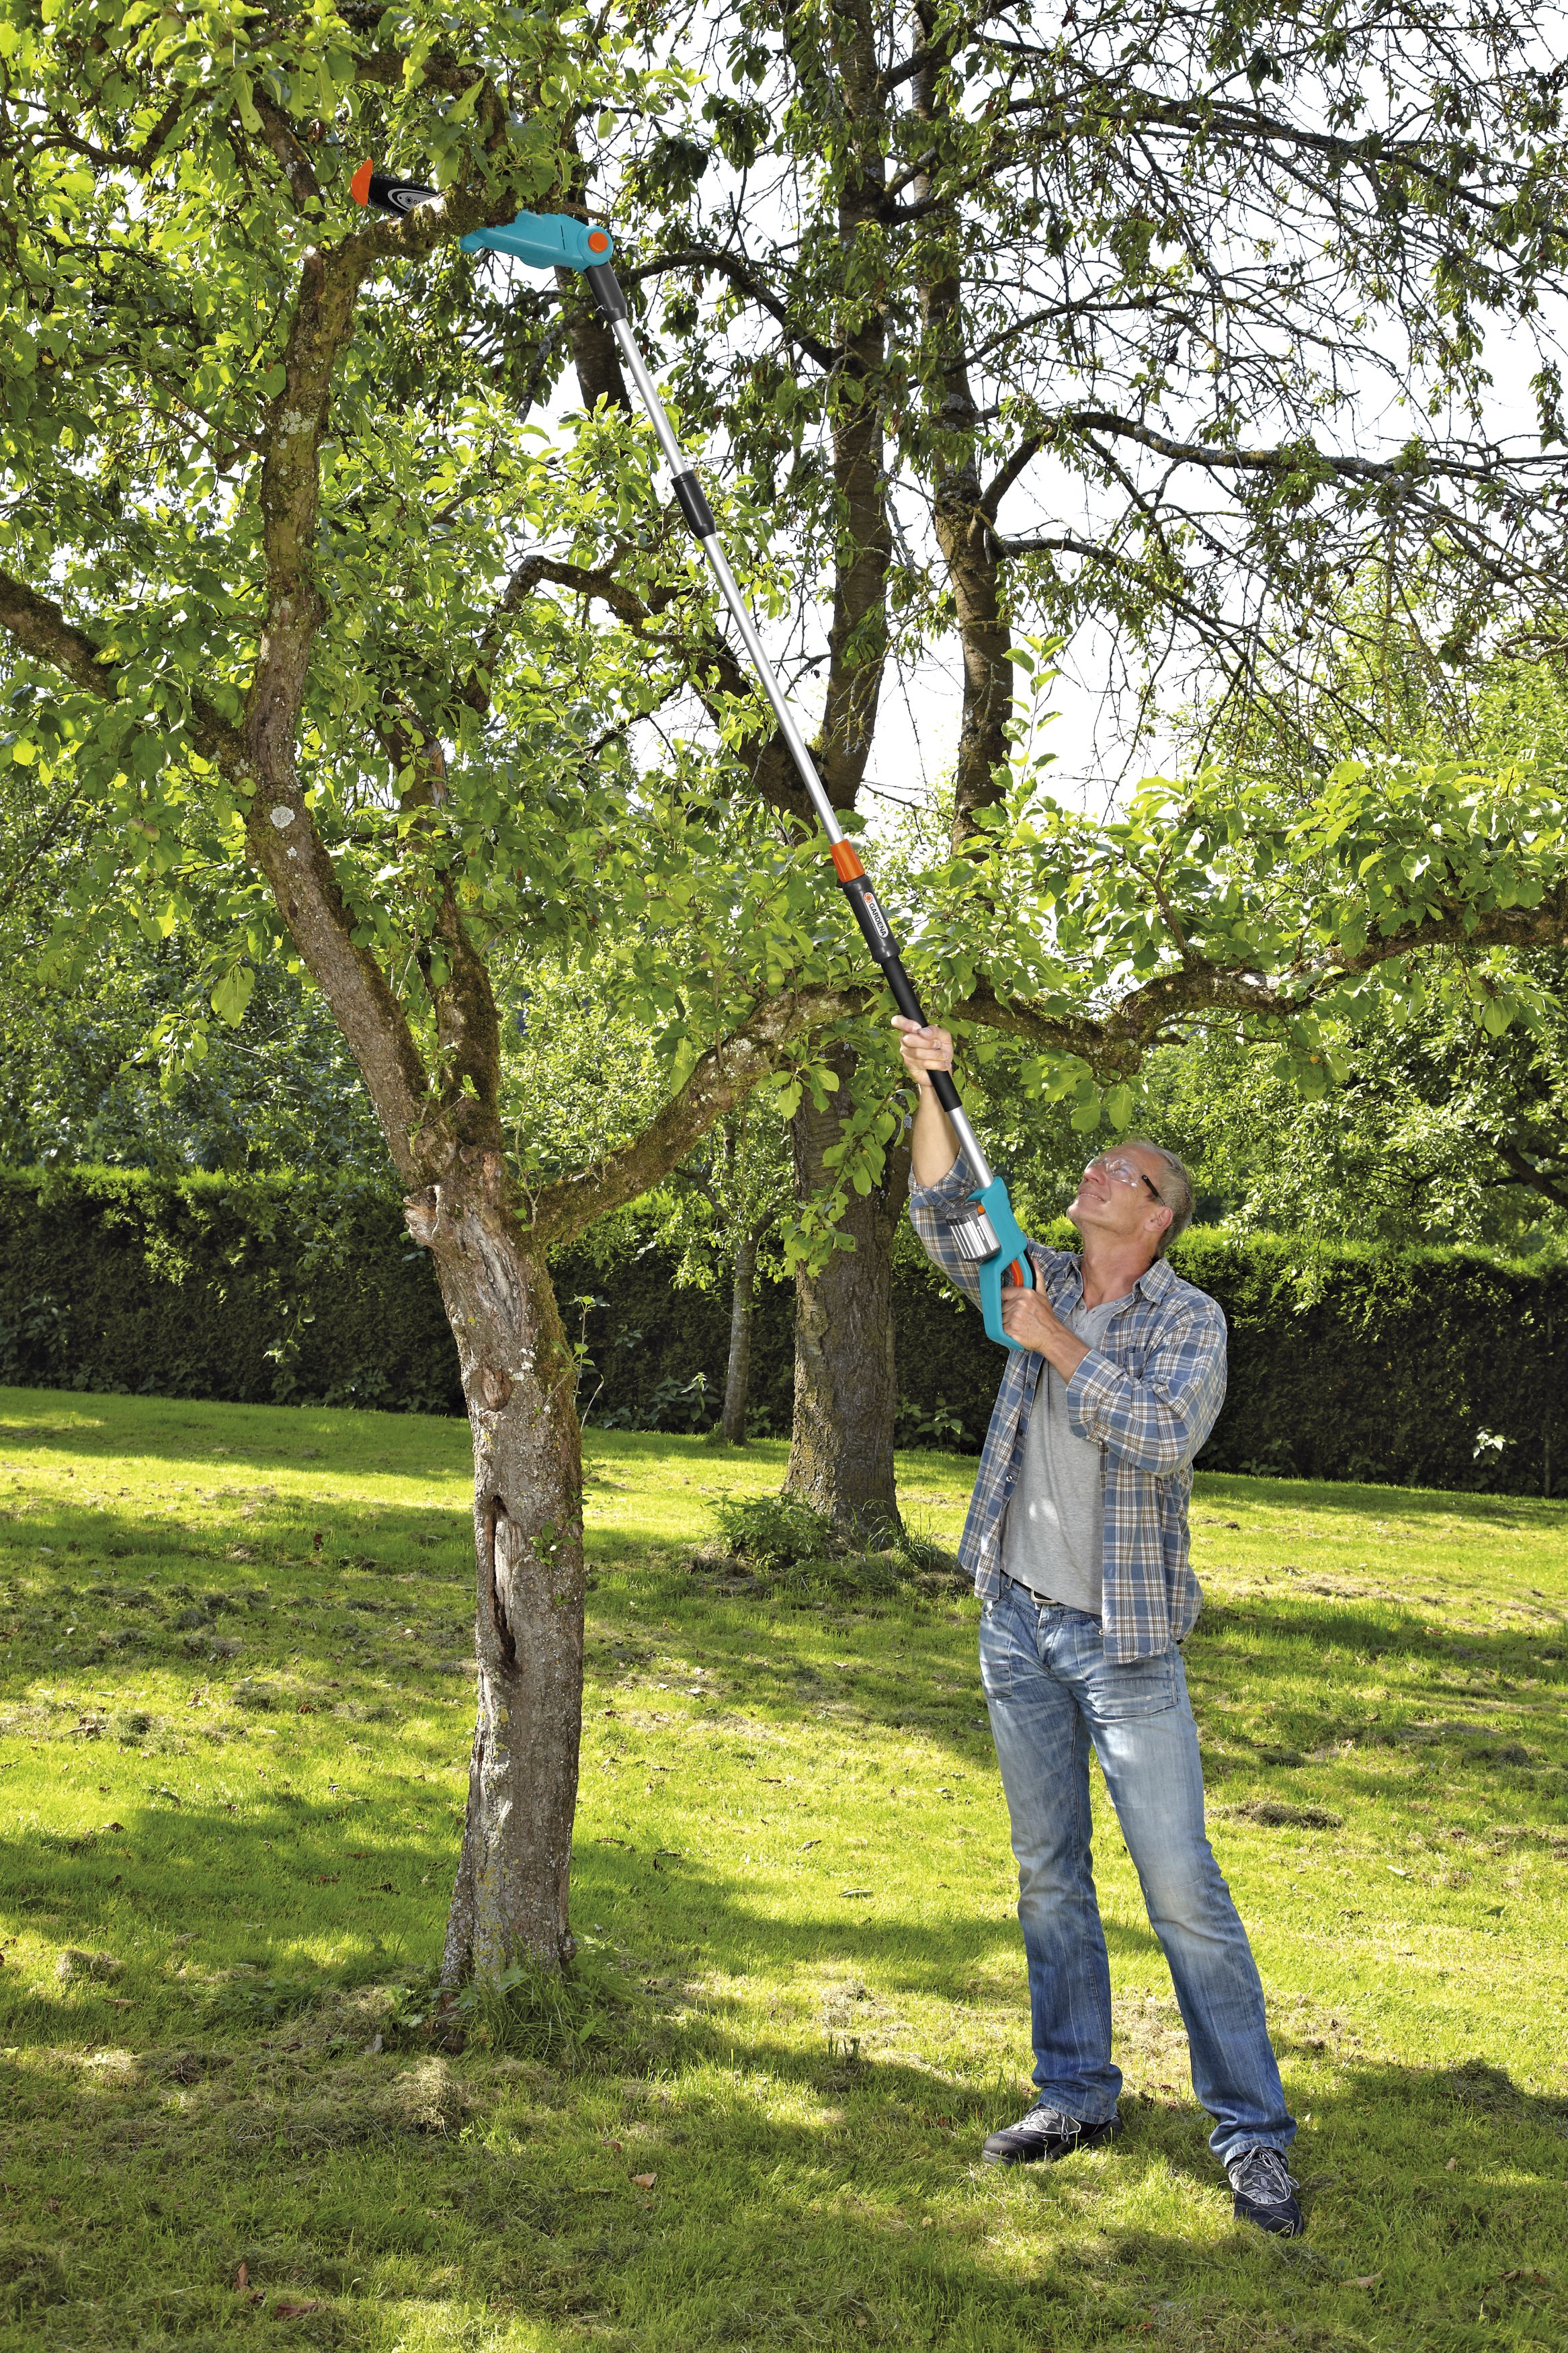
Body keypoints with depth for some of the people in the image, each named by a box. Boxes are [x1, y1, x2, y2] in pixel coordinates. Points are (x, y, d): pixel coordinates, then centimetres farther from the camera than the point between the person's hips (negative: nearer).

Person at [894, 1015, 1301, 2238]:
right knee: (1049, 1875, 13)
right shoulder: (1042, 1284, 8)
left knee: (1183, 1887, -6)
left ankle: (1253, 2135, 0)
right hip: (1019, 1628, 5)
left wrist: (1056, 1344, -19)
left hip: (1127, 1642, -5)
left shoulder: (1190, 1320, -7)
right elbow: (943, 1215, 0)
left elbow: (1168, 1435, -23)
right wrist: (931, 1090, -12)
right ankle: (1077, 2094, 25)